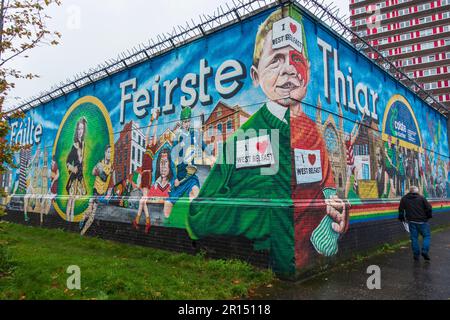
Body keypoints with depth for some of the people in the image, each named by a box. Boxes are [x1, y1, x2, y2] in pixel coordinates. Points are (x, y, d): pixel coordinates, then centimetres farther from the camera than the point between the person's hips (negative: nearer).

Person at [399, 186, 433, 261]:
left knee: (414, 238, 7)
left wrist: (401, 218, 22)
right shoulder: (421, 198, -2)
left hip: (412, 221, 2)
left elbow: (401, 209, 9)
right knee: (427, 236, 10)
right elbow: (429, 208, -3)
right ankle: (425, 251, -5)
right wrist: (429, 216, 13)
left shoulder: (404, 199, 6)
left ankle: (416, 255, 9)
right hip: (422, 221, -2)